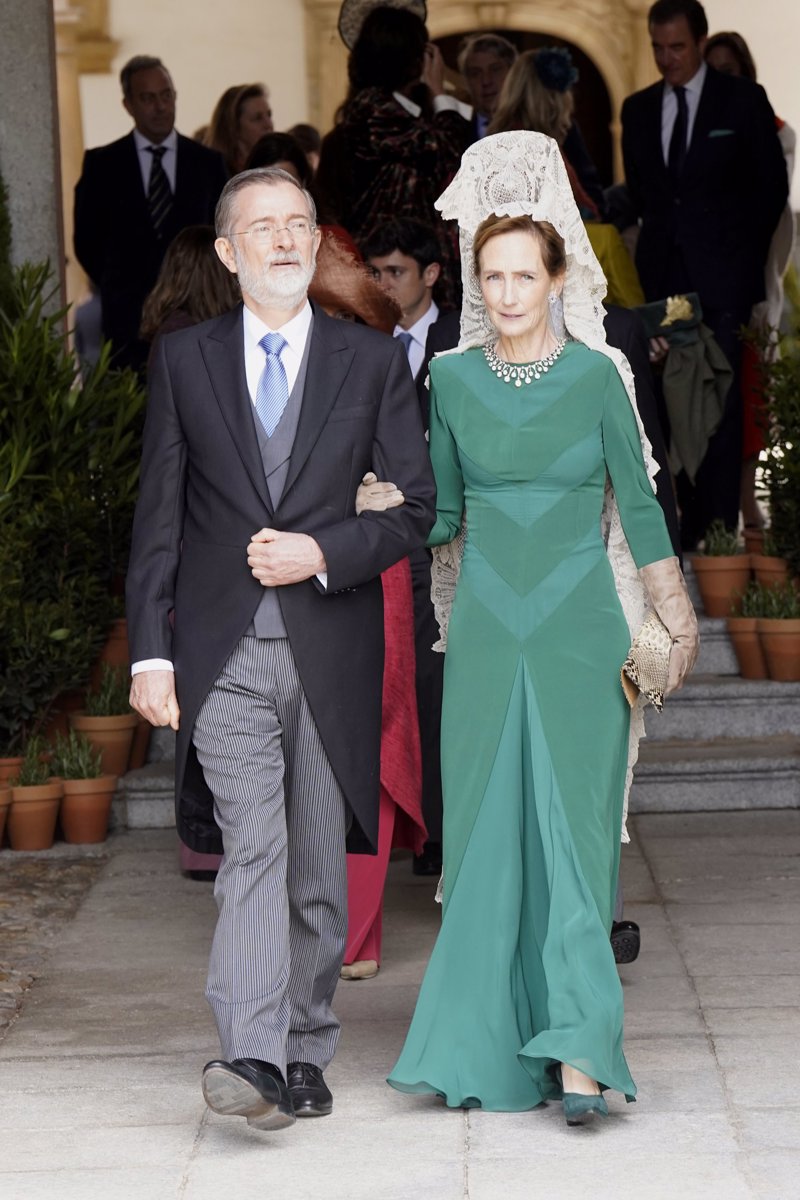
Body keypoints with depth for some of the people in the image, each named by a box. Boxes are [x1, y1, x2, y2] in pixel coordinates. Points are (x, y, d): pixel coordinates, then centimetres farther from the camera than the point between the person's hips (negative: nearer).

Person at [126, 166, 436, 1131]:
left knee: (319, 865, 6)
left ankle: (304, 1054, 18)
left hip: (331, 650, 1)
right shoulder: (184, 361, 8)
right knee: (252, 850, -15)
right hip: (224, 654, -1)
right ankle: (253, 1060, -24)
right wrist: (150, 651, 0)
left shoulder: (373, 363, 8)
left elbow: (416, 507, 5)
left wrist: (323, 554, -11)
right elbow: (158, 517, 7)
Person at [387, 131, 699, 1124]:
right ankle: (496, 1044, 11)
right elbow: (441, 510, 12)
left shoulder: (597, 376, -3)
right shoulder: (452, 380, 4)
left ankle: (578, 1051, -8)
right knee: (487, 829, 3)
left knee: (571, 827, -7)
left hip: (578, 630, -2)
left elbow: (638, 504, 3)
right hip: (486, 632, 3)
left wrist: (677, 623, 5)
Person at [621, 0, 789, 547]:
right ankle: (686, 522, 3)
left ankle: (721, 527, -6)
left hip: (722, 277, -3)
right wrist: (659, 243, 8)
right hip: (663, 275, 3)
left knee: (722, 403, -7)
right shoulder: (638, 109, 13)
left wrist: (743, 254, 3)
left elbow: (771, 185, 5)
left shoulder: (743, 100, 2)